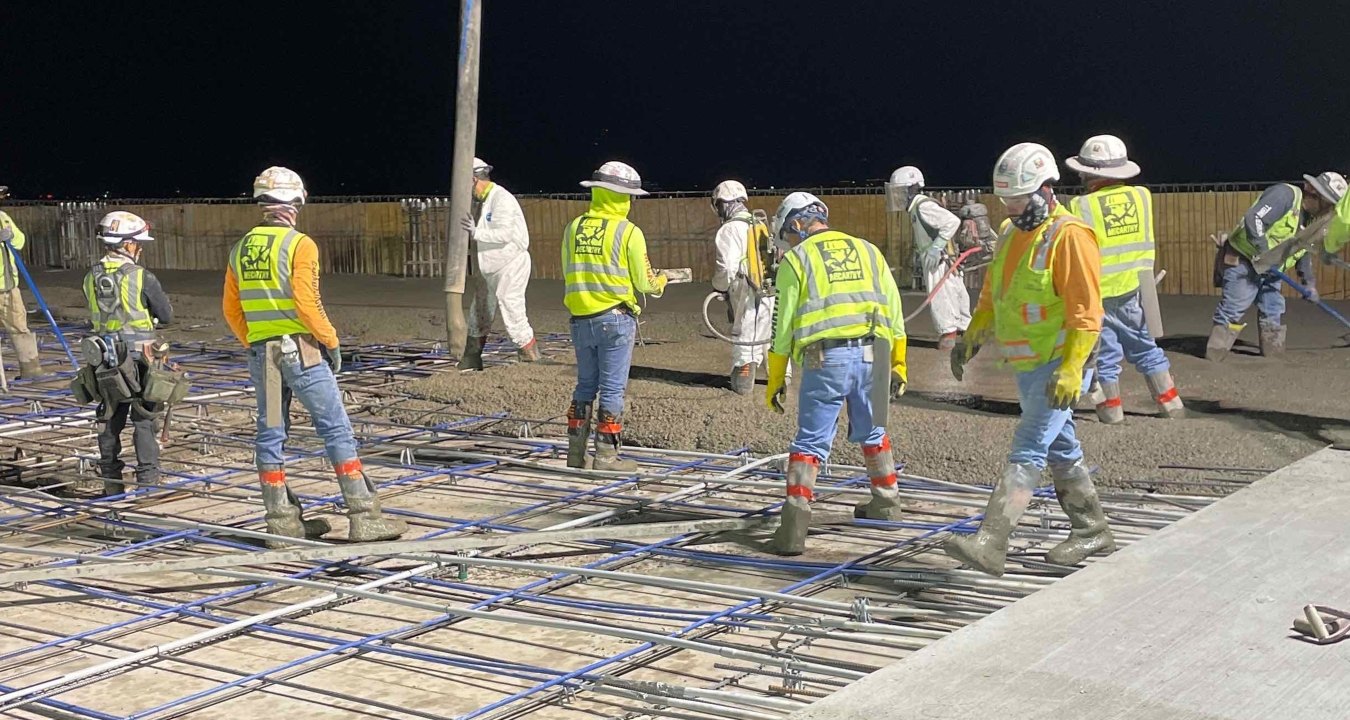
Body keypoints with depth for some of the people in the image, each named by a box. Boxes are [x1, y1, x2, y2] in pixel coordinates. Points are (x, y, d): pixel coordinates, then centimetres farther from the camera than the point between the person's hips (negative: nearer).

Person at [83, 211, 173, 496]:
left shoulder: (92, 278, 3)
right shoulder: (142, 277, -13)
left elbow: (95, 314, 12)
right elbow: (166, 315, -6)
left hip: (106, 356, 5)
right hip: (139, 357, -5)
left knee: (110, 419, 14)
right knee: (145, 420, 3)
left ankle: (111, 481, 19)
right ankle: (147, 479, 3)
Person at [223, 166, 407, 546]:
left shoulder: (240, 250, 11)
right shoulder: (299, 244, -9)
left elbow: (231, 309, 12)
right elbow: (306, 302, -16)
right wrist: (331, 341, -6)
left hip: (261, 353, 6)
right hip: (300, 350, -6)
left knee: (270, 435, 11)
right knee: (337, 430, -3)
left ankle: (281, 520, 15)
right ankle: (364, 516, -3)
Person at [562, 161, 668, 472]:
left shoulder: (574, 228, 4)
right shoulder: (629, 232, -10)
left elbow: (568, 274, 10)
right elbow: (643, 283, -5)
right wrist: (660, 282, 17)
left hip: (581, 318, 5)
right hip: (615, 319, -5)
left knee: (585, 385, 16)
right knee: (612, 388, 2)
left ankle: (576, 452, 19)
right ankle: (606, 455, 4)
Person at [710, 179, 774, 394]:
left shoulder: (730, 230, -10)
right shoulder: (762, 225, 10)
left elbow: (727, 268, -16)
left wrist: (718, 286, 3)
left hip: (748, 296, -6)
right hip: (774, 293, 6)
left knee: (745, 340, 4)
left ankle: (742, 382, 9)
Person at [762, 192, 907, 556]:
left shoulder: (796, 259, 4)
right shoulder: (868, 251, 17)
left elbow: (783, 325, 2)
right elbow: (895, 315, 16)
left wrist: (775, 380, 8)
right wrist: (898, 364, 23)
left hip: (825, 360, -4)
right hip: (872, 356, 4)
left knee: (810, 442, -1)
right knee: (872, 432, 24)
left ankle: (794, 525, -10)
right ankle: (886, 502, 38)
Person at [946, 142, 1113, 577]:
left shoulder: (1069, 237, -16)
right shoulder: (1013, 235, 13)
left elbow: (1086, 312, -20)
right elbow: (992, 297, 22)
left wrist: (1071, 370, -26)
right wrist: (971, 338, 9)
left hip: (1059, 368, -9)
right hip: (1028, 367, 9)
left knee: (1027, 452, -14)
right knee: (1061, 451, 17)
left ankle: (990, 543, -20)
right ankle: (1092, 532, 30)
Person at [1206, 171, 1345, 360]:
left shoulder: (1309, 220, 10)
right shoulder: (1285, 195, -19)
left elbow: (1304, 253, 21)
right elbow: (1253, 219, -30)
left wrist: (1309, 282, 15)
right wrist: (1263, 251, -28)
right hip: (1243, 260, -9)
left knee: (1274, 311, 6)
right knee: (1233, 308, -11)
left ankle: (1274, 351, 17)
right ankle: (1214, 352, -7)